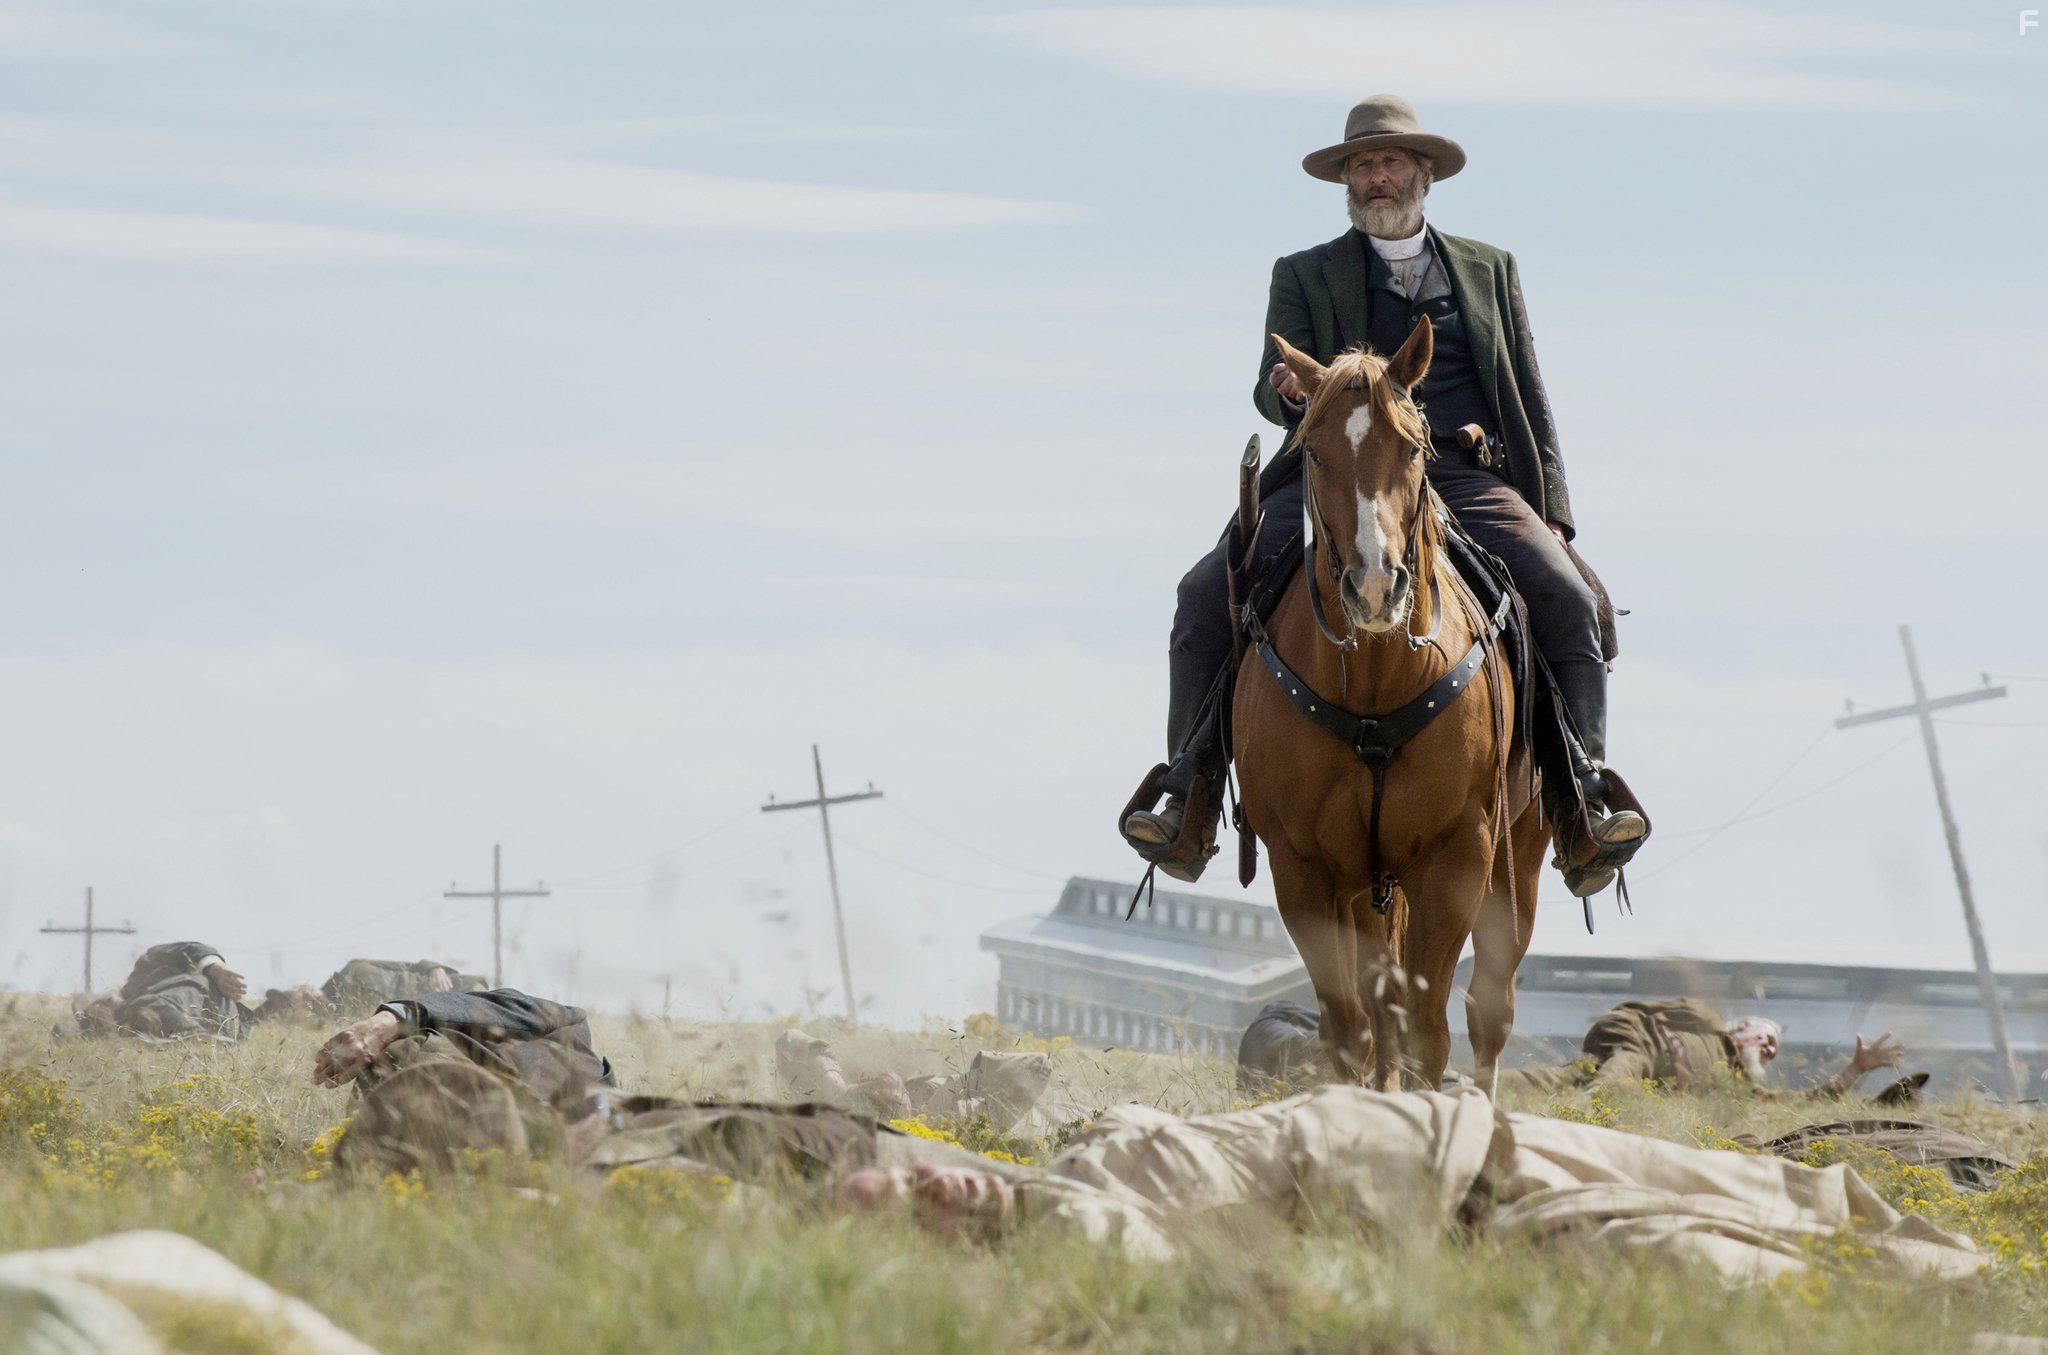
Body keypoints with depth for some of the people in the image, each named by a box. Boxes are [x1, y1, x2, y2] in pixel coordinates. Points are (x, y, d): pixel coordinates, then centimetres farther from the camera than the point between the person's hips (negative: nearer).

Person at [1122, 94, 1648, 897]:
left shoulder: (1490, 271, 21)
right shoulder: (1305, 276, 17)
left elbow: (1529, 402, 19)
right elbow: (1271, 391, 4)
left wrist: (1551, 514, 7)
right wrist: (1289, 390, -23)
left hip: (1466, 480, 0)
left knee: (1568, 601, -25)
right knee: (1207, 593, -21)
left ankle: (1583, 797, -22)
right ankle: (1189, 795, -14)